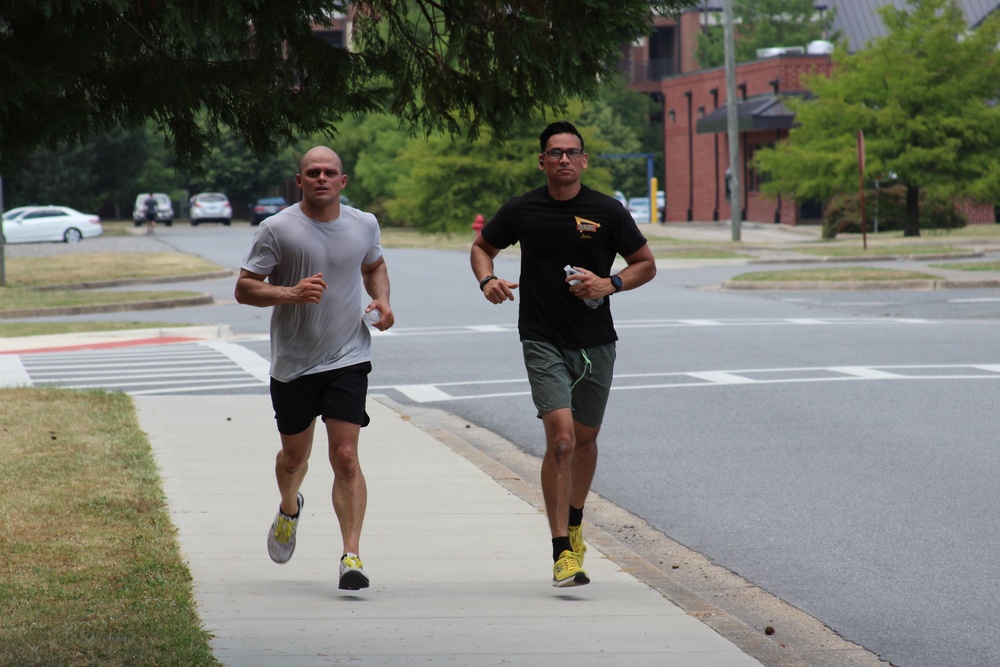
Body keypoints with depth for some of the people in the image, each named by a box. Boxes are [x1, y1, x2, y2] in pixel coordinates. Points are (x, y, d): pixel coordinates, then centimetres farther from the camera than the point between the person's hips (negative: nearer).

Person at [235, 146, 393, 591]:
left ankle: (351, 555, -13)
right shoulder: (277, 229, -7)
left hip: (348, 359, 0)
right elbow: (244, 289, -7)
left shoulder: (364, 225, 4)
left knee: (345, 457, -12)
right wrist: (290, 293, -23)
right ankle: (289, 509, 50)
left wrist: (382, 300, 4)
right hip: (292, 364, 0)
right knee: (294, 455, 16)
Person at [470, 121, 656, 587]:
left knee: (585, 439, 16)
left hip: (596, 343, 2)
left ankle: (574, 524, 41)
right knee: (561, 439, -17)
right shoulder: (521, 211, 0)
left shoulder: (607, 212, -2)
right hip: (543, 342, -2)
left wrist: (610, 284, -13)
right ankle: (562, 550, -15)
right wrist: (487, 280, -6)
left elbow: (646, 264, 6)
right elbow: (482, 246, 16)